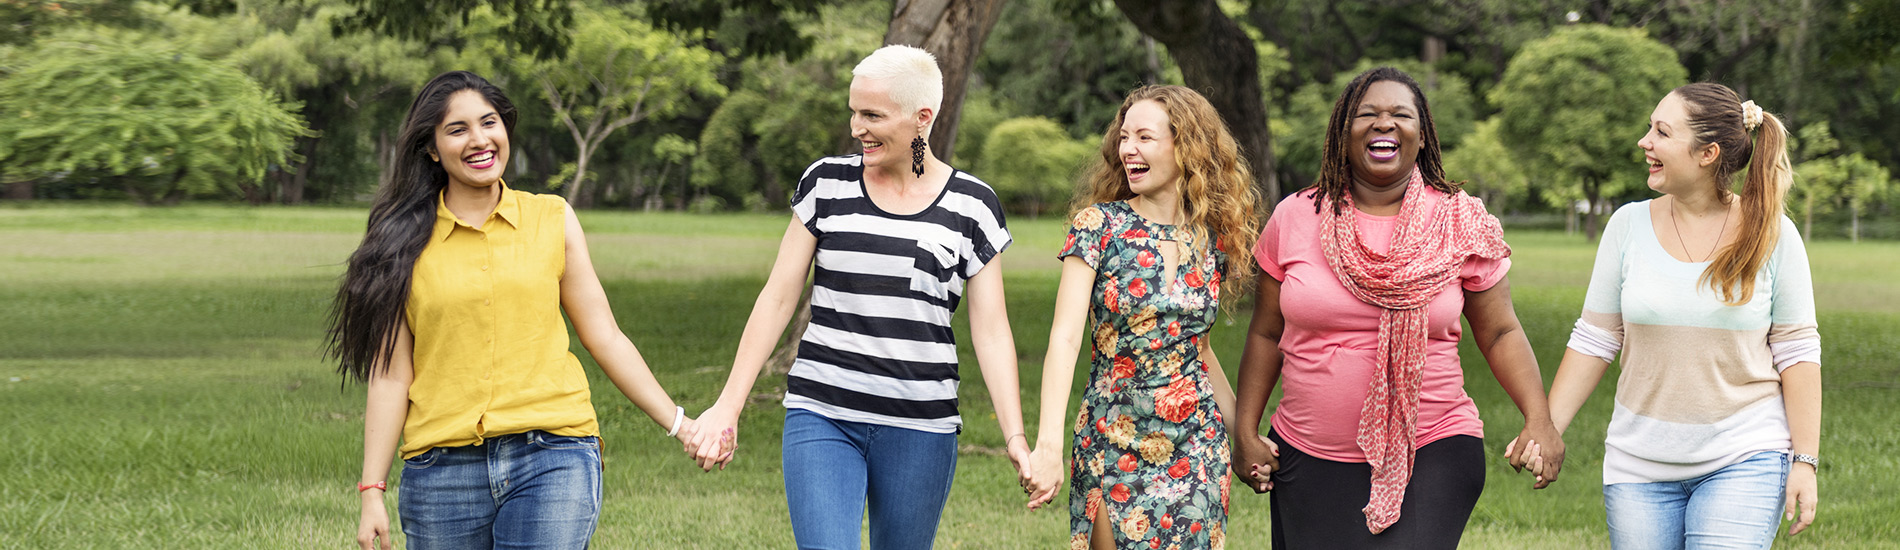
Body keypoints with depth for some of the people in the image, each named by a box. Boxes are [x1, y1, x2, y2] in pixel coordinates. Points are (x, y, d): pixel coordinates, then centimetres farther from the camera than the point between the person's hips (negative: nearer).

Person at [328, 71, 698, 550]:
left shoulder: (551, 219, 9)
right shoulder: (407, 243, 6)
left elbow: (604, 338, 12)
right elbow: (390, 375, 4)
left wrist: (678, 424, 8)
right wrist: (372, 491, 0)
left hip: (552, 457, 0)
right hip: (442, 469, 1)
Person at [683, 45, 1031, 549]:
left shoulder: (971, 205, 2)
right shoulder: (827, 183, 4)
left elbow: (991, 331, 3)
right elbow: (778, 298, 7)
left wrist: (1016, 437, -5)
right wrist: (728, 406, 3)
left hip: (920, 428, 0)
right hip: (822, 418, 0)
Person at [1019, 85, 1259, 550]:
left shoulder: (1212, 240, 3)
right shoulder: (1099, 225, -7)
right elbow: (1065, 337, -16)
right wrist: (1048, 443, -27)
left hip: (1196, 452, 3)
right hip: (1113, 448, -3)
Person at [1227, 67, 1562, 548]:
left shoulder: (1461, 224, 1)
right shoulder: (1294, 219, 3)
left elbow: (1500, 333, 4)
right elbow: (1266, 335, 10)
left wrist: (1538, 420, -8)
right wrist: (1245, 432, 6)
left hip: (1431, 455, -2)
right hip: (1310, 463, 2)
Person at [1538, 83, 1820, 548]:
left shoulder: (1771, 234, -3)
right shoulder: (1629, 225, 1)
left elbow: (1796, 352, 0)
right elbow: (1594, 341, 5)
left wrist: (1805, 461, -5)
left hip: (1744, 459, -2)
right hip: (1640, 465, 3)